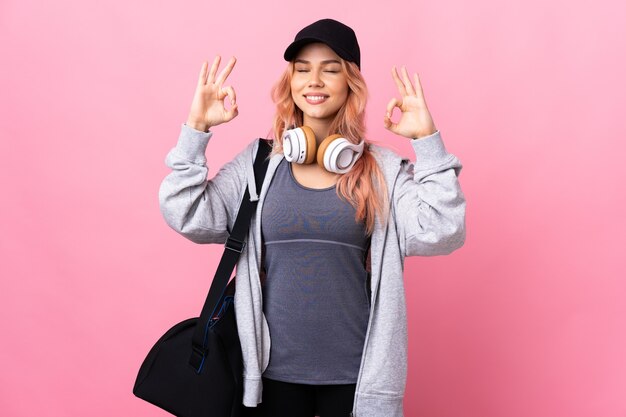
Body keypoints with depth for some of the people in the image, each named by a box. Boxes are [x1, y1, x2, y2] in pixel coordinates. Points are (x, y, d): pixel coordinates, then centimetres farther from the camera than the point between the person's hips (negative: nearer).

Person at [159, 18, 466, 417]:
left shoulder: (383, 170, -2)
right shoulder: (257, 163, 1)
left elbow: (439, 234, -14)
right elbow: (188, 217, -6)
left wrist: (427, 140, -17)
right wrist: (196, 130, -11)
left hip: (356, 374, -1)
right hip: (272, 370, 1)